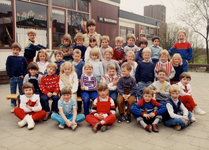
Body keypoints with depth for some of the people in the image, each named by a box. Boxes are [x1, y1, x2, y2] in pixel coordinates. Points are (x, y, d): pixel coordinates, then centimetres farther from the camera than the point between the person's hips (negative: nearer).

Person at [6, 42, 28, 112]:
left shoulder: (22, 58, 2)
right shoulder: (9, 58, 0)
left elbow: (26, 67, 4)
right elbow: (7, 67, 0)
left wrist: (24, 75, -5)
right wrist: (10, 76, -6)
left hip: (21, 78, 0)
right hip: (13, 78, 0)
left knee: (22, 92, 9)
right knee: (13, 92, 10)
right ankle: (13, 106, 22)